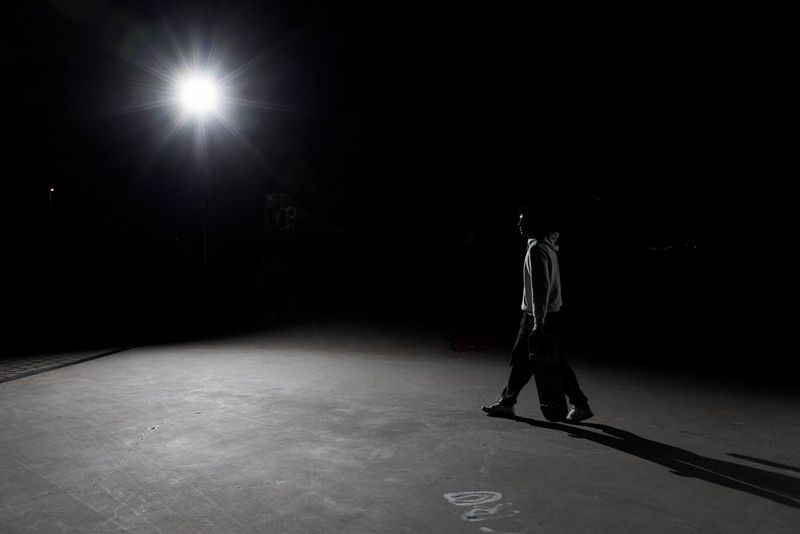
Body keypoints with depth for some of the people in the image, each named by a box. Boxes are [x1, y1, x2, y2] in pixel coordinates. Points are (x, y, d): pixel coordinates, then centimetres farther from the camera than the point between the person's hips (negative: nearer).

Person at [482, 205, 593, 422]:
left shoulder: (536, 249, -18)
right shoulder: (546, 245, 13)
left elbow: (540, 288, -23)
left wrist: (538, 322, -24)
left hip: (540, 316, -10)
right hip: (533, 314, 10)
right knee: (520, 357, 13)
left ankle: (581, 405, 10)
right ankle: (506, 403, 21)